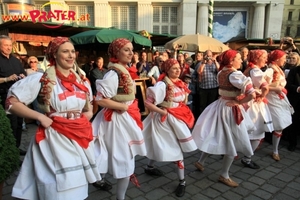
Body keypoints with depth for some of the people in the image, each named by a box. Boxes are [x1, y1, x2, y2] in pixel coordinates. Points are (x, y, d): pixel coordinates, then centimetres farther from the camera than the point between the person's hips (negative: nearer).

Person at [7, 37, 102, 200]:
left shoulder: (82, 81, 7)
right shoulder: (41, 79, -10)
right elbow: (11, 102, -10)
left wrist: (88, 114, 1)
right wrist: (40, 116, -17)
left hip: (79, 138, 5)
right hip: (55, 138, -5)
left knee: (77, 185, 19)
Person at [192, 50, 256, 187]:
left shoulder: (221, 73, 4)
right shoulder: (235, 74, -21)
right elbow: (252, 94, -27)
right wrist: (238, 102, -13)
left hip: (220, 105, 8)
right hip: (230, 109, -8)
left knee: (214, 137, 20)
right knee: (233, 142, 6)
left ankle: (200, 162, 32)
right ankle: (224, 175, 18)